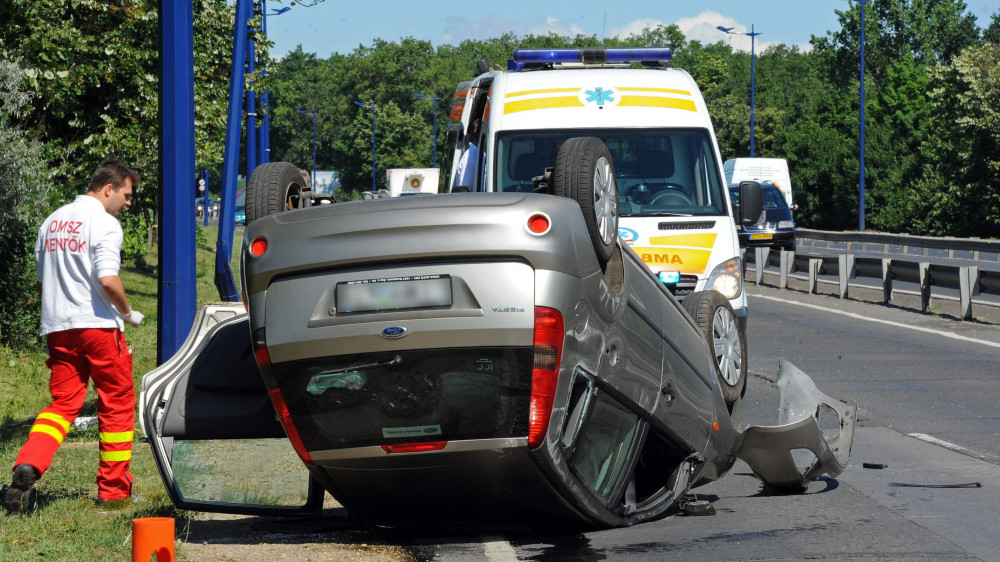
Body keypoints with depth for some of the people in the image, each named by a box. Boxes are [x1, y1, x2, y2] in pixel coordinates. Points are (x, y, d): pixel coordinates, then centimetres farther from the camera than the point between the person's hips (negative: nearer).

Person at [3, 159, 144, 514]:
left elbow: (41, 281, 19)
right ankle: (113, 490, 11)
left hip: (57, 327, 6)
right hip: (98, 325, -6)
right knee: (117, 405, 8)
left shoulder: (52, 222, 15)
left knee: (63, 404, 5)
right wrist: (128, 312, -5)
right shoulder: (104, 223, -9)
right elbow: (108, 280, -20)